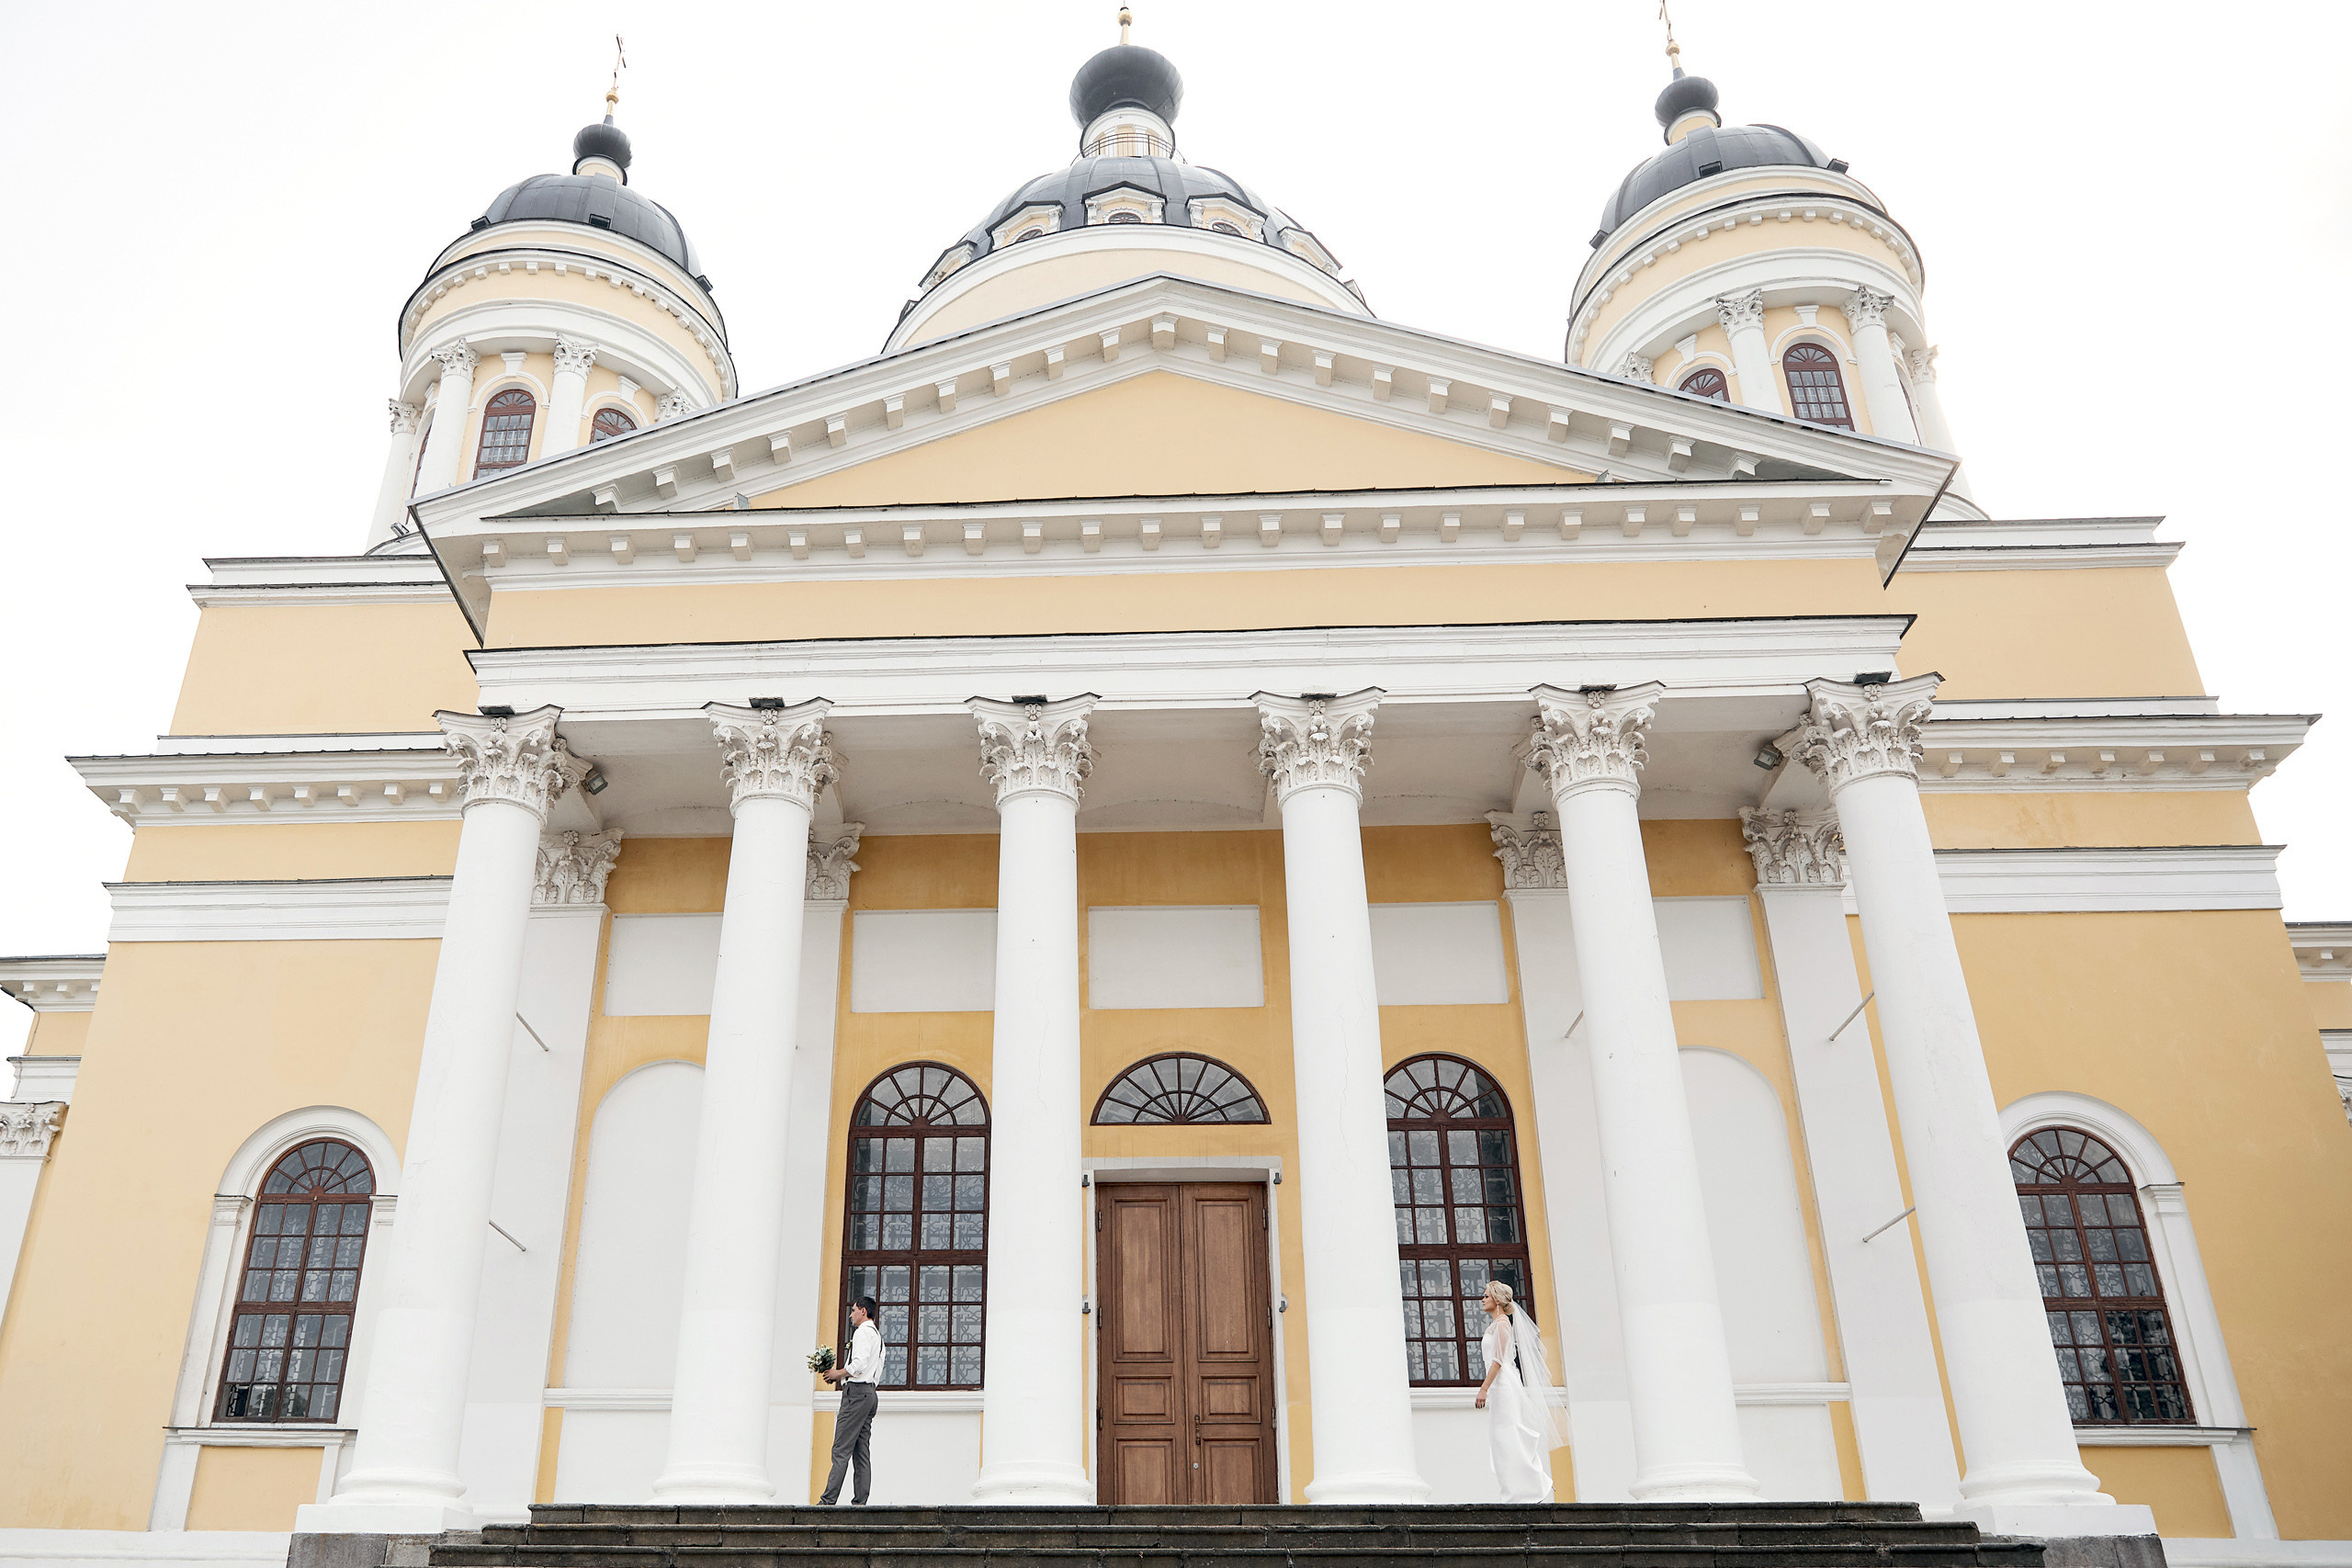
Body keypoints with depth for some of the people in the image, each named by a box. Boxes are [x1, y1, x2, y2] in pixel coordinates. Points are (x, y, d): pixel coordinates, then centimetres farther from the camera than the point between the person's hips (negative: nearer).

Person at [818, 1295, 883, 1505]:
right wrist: (841, 1375, 17)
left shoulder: (863, 1332, -7)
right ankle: (860, 1501, 2)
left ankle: (828, 1500, -12)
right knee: (862, 1452, 6)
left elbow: (859, 1365, -19)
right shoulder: (877, 1335, 22)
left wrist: (838, 1374, -4)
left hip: (856, 1392, -10)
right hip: (869, 1391, 10)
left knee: (841, 1450, -10)